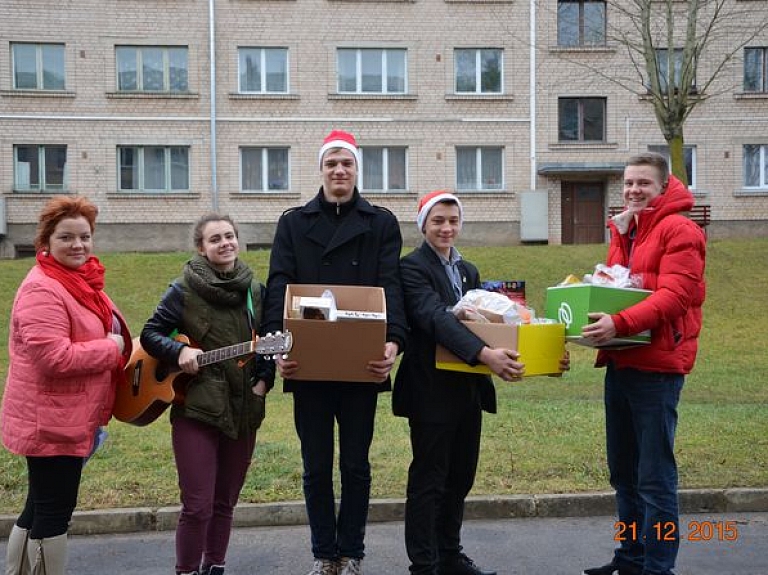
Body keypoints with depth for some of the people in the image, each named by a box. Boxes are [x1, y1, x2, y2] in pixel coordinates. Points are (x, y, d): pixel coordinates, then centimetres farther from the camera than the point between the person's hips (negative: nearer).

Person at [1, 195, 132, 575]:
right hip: (52, 422, -10)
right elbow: (54, 358, -30)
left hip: (70, 418, 10)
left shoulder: (81, 281, 12)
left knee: (41, 507, 21)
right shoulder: (42, 290, -20)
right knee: (54, 510, 1)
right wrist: (111, 348, -19)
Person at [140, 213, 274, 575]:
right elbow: (150, 334, -1)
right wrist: (180, 352, -18)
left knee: (225, 503, 15)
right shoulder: (184, 289, -5)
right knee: (197, 506, -4)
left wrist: (264, 379, -2)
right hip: (195, 409, -4)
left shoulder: (255, 290, 6)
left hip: (243, 411, 4)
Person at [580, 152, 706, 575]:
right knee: (623, 473, 15)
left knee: (655, 478, -2)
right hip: (620, 363, 8)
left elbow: (674, 296, -19)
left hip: (657, 367, -8)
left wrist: (619, 323, -31)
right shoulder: (625, 229, 18)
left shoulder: (678, 229, -8)